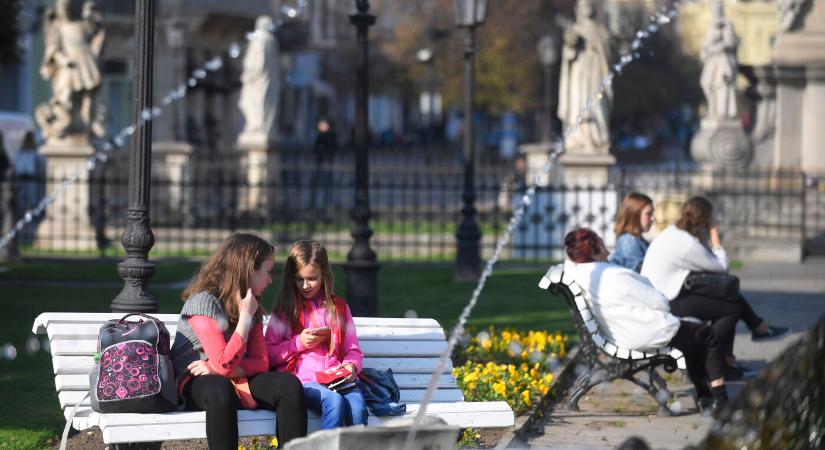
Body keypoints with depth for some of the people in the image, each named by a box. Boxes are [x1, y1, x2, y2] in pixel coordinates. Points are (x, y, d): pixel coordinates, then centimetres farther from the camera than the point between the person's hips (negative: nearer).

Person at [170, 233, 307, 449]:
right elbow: (225, 365, -21)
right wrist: (245, 316, -16)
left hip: (237, 381, 6)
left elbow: (260, 362, 0)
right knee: (220, 390, -41)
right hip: (198, 383, -6)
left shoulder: (251, 306, 9)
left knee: (288, 385, -21)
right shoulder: (204, 301, -14)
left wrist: (217, 368, -17)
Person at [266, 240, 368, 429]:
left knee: (357, 406, -30)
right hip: (303, 379, -2)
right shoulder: (285, 310, 14)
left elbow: (353, 349, 19)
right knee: (334, 401, -34)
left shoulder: (339, 307, 21)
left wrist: (351, 365, -3)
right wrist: (299, 343, -4)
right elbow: (268, 355, 9)